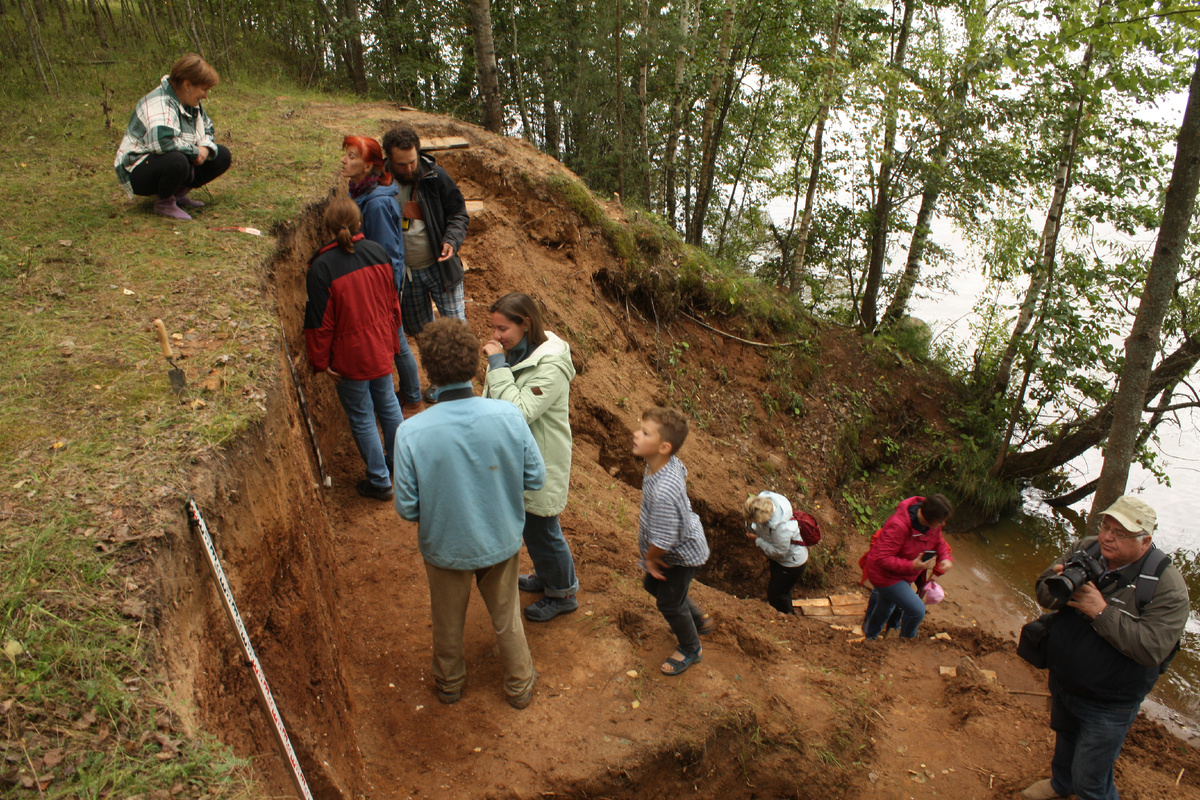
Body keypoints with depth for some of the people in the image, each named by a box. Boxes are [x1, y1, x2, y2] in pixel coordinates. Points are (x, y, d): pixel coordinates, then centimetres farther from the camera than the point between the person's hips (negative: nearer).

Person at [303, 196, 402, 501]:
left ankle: (379, 481, 19)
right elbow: (392, 302, 5)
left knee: (362, 417, 9)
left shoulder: (322, 267, -21)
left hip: (350, 357, -5)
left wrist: (320, 361, -4)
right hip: (381, 349, 5)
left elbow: (320, 321, -16)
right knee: (388, 404, 23)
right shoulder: (379, 253, -5)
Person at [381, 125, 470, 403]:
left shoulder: (435, 177, -10)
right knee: (419, 331, 13)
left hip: (439, 266, -2)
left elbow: (459, 213, -1)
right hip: (404, 273, 2)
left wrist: (452, 241, -20)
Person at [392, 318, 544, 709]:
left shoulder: (411, 433, -29)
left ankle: (449, 683, 54)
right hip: (500, 540, 1)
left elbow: (407, 507, -17)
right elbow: (535, 478, -13)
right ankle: (520, 685, 49)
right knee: (506, 615, 27)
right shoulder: (508, 416, -26)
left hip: (445, 545, -1)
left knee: (448, 620, 27)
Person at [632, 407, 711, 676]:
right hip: (684, 541, 9)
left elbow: (663, 542, -36)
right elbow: (683, 475, 9)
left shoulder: (663, 493, -44)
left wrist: (650, 557, -13)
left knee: (669, 602, 11)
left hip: (683, 554, -9)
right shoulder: (671, 463, -17)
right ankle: (699, 621, 49)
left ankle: (690, 649, 40)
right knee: (652, 584, 27)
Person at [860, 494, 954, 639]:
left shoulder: (932, 522, -17)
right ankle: (906, 642, 17)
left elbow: (938, 542, 5)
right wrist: (912, 566, -42)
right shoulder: (898, 526, -41)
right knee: (916, 610, -14)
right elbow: (882, 558, -37)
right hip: (885, 574, -9)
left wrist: (945, 558, -15)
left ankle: (871, 636, 61)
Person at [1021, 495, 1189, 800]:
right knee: (1064, 738, 33)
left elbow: (1153, 648, -31)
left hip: (1107, 705, -6)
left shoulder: (1166, 585, -24)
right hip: (1062, 681, 6)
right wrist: (1056, 582, -26)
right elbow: (1043, 593, -3)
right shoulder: (1085, 550, -9)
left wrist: (1102, 611, -35)